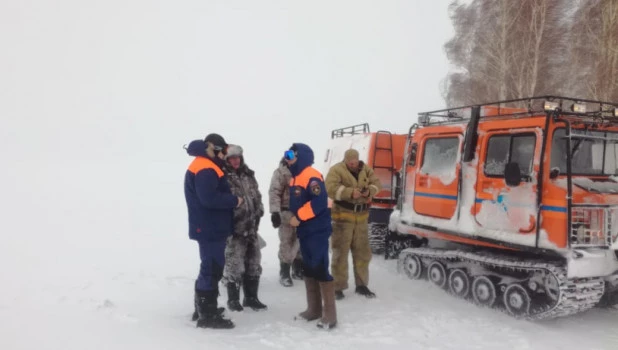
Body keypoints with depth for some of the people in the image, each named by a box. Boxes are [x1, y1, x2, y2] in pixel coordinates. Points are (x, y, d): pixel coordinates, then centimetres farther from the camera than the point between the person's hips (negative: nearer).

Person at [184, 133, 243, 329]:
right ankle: (208, 315, 3)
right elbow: (210, 198, -28)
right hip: (209, 228, -11)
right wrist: (235, 201, -17)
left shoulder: (206, 166, 17)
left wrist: (230, 201, 2)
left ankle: (203, 308, 30)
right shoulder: (205, 170, -18)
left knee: (210, 268, 19)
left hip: (209, 227, 11)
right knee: (212, 269, -5)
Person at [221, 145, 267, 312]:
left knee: (253, 263, 13)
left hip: (251, 227, 7)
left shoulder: (248, 175, 12)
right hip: (234, 228, -7)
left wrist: (258, 213, 10)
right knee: (234, 265, 0)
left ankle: (251, 297, 27)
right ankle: (233, 299, 17)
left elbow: (257, 196, 19)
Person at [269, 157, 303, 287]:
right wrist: (275, 212, -22)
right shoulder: (281, 171, -7)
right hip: (287, 213, -6)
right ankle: (284, 273, 11)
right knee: (287, 243, -2)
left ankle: (298, 270, 29)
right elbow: (274, 192, -14)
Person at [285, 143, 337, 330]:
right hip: (304, 231, 10)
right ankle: (314, 309, 25)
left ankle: (329, 315, -3)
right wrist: (295, 219, 11)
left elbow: (319, 201, -25)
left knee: (320, 269, -10)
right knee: (309, 270, 14)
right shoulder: (295, 178, 17)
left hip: (317, 231, -10)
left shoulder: (311, 176, -14)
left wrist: (299, 217, -20)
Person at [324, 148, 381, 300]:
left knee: (362, 252, 11)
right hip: (343, 216, -5)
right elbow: (330, 188, -21)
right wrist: (350, 192, -30)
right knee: (340, 252, -1)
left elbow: (376, 183, 8)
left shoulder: (365, 169, 10)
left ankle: (361, 285, 24)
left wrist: (369, 191, -15)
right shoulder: (336, 170, -8)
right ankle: (338, 287, 8)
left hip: (361, 216, 6)